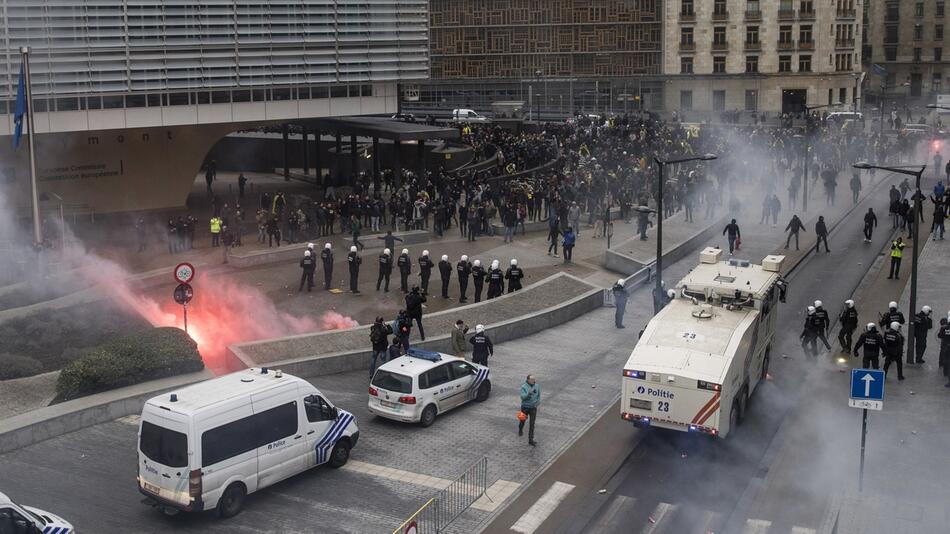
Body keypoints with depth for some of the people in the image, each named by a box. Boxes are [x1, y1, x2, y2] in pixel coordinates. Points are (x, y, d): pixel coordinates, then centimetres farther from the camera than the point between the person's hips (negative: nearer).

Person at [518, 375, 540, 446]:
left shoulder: (537, 386, -7)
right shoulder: (524, 387, -16)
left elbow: (539, 396, 6)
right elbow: (523, 397, -26)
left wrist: (537, 403, -5)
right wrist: (529, 393, -41)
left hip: (533, 408, 1)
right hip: (525, 407, -1)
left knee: (532, 424, -4)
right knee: (522, 420, 21)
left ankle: (531, 440, -1)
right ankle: (520, 430, 54)